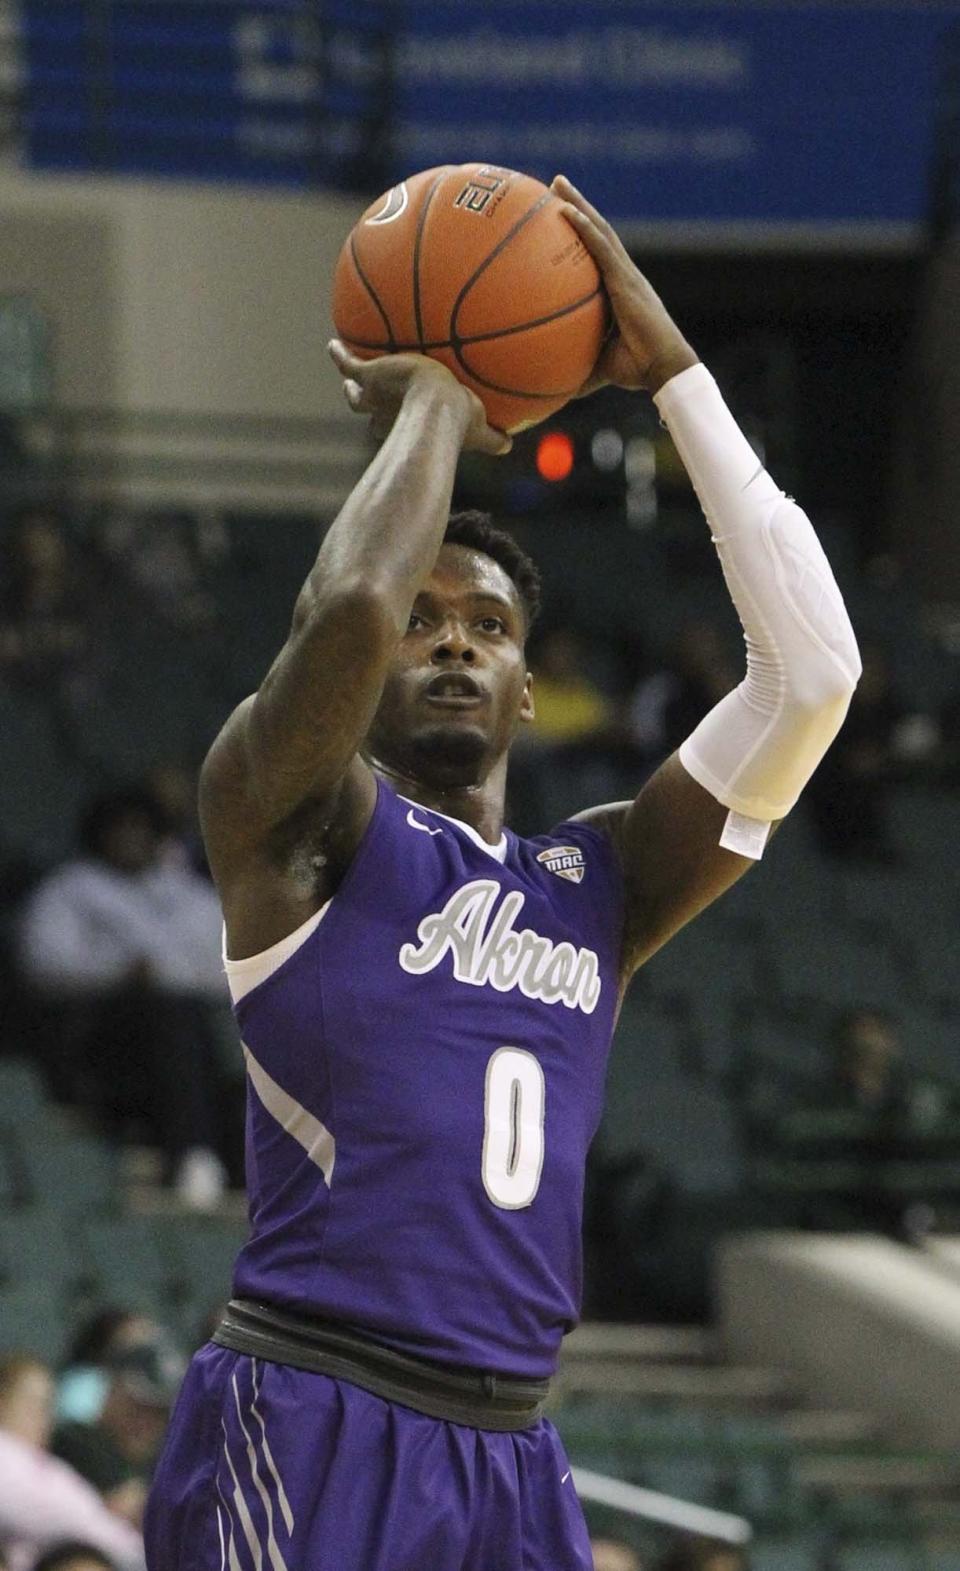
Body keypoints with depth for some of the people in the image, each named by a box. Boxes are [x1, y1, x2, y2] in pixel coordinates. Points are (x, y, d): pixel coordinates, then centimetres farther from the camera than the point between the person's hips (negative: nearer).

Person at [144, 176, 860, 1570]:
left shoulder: (601, 883, 18)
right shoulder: (298, 829, 3)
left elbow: (812, 665, 10)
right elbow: (349, 607, -18)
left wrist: (671, 371, 8)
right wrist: (431, 404, 1)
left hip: (509, 1454, 6)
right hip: (307, 1429, -6)